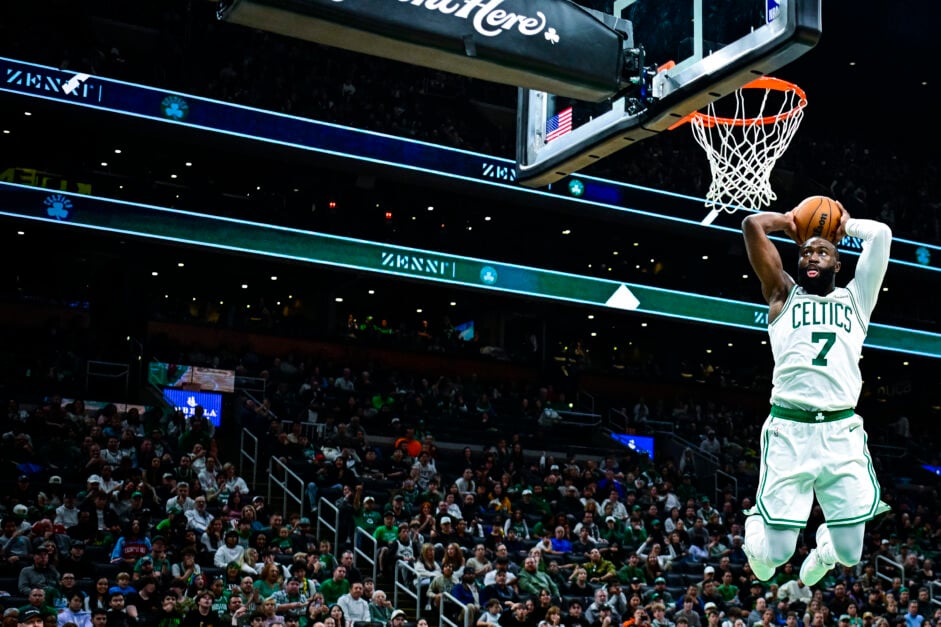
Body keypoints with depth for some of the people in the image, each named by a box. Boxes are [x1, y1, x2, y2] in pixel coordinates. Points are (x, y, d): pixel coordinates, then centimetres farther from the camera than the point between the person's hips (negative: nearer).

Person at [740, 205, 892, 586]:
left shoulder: (855, 298, 18)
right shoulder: (784, 295, 13)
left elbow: (880, 234, 8)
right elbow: (752, 224, 5)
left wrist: (845, 225, 25)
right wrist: (790, 222, 22)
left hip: (842, 431, 2)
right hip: (789, 430, -2)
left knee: (849, 553, 2)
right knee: (774, 554, -4)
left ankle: (825, 546, 39)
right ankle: (754, 525, 32)